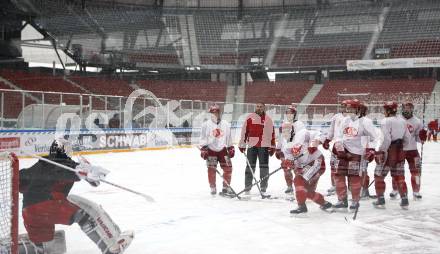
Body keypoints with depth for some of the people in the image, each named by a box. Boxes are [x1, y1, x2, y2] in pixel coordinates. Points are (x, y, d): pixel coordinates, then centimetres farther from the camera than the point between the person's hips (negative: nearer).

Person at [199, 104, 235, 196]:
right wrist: (203, 148, -10)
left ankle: (226, 188, 9)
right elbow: (203, 138, -2)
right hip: (211, 150, -2)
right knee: (211, 169, -5)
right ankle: (213, 188, 7)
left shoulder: (225, 124, 7)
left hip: (222, 149, 3)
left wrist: (231, 148, 11)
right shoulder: (206, 125, -3)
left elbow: (228, 137, 14)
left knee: (228, 168, -2)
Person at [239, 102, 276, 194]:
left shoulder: (268, 119, 12)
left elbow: (272, 133, 15)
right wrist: (242, 144, -2)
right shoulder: (250, 117, 4)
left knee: (264, 166, 4)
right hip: (252, 145, -2)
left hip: (264, 146, 2)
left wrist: (273, 146, 12)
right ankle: (247, 187, 6)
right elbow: (244, 131, 2)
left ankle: (263, 187, 11)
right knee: (250, 166, 0)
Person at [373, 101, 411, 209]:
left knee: (379, 175, 7)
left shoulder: (385, 121, -14)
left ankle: (380, 200, 7)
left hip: (388, 152, -6)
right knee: (399, 176, 13)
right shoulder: (402, 121, 8)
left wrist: (380, 152, -14)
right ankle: (404, 200, 13)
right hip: (400, 152, 6)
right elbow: (406, 139, 12)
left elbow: (386, 139, -21)